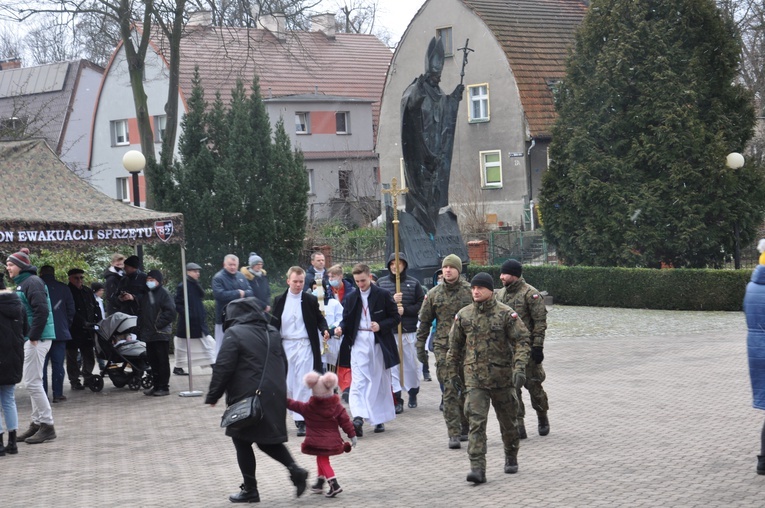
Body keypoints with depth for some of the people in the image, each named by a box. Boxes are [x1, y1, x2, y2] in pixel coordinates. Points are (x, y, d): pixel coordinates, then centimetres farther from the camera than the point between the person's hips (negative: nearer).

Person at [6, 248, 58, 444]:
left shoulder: (32, 282, -13)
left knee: (32, 382, -8)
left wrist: (33, 336, -20)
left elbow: (41, 310, -22)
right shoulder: (22, 283, 17)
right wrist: (30, 336, 13)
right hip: (30, 338, 10)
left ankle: (47, 425, -4)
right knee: (33, 382, 13)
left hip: (37, 338, -10)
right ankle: (37, 423, 19)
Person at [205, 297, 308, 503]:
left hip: (247, 397, -7)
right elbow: (283, 364, 19)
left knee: (242, 441, 5)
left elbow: (223, 368, -13)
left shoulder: (234, 333, -10)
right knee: (267, 439, 17)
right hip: (274, 397, 7)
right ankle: (294, 469, -2)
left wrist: (213, 396, -5)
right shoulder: (272, 332, 12)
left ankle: (250, 490, 7)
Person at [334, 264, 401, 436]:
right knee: (358, 381, -13)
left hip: (379, 343, -1)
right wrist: (341, 328, -9)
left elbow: (396, 317, 1)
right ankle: (358, 417, -24)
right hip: (359, 343, 1)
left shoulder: (383, 295, -1)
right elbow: (347, 319, 13)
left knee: (380, 381, 8)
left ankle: (380, 419, 20)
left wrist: (381, 326, -16)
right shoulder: (352, 298, 8)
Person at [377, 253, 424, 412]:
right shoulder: (381, 283, 5)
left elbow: (421, 305, 1)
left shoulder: (413, 283, 4)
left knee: (412, 363, 8)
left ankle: (413, 393, 29)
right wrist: (391, 301, -15)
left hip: (410, 331, 0)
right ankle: (397, 399, 0)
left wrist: (405, 310, -12)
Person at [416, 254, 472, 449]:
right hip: (444, 347, 0)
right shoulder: (434, 294, 4)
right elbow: (424, 321, 11)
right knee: (450, 391, -7)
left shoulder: (470, 291, 1)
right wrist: (420, 346, 8)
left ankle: (465, 428, 24)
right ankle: (454, 434, -6)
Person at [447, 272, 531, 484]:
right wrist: (453, 372, 14)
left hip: (502, 377, -1)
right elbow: (455, 346, 13)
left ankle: (511, 458, 36)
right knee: (476, 422, -11)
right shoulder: (463, 315, 2)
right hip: (474, 378, 1)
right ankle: (477, 469, -15)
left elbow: (522, 340, -9)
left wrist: (519, 368, -21)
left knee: (507, 420, 14)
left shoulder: (506, 314, -7)